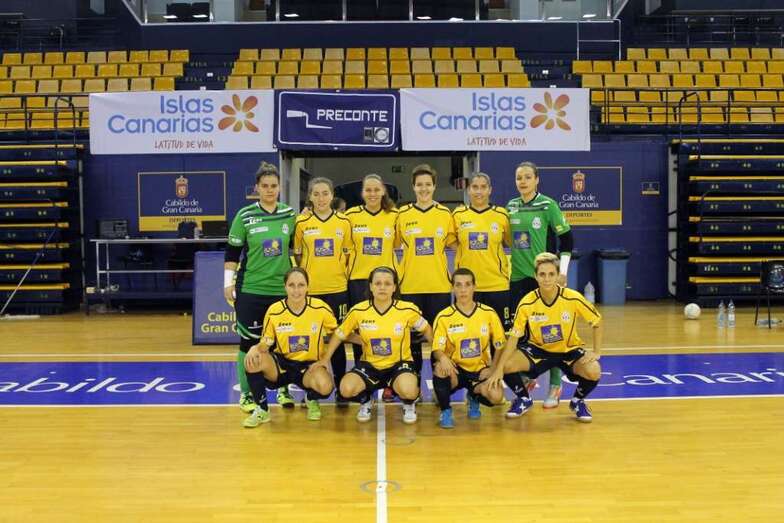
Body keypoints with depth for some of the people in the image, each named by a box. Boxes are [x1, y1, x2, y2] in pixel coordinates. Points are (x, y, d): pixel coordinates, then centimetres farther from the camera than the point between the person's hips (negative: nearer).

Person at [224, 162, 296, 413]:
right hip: (251, 290, -3)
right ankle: (246, 394, 16)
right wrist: (228, 282, -4)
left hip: (283, 289, 3)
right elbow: (232, 251, -2)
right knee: (249, 342, 4)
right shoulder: (245, 216, -4)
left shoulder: (290, 214, 3)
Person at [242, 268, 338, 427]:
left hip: (309, 366, 0)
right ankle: (261, 409, -5)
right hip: (281, 365, 1)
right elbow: (265, 343, -3)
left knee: (325, 386, -34)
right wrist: (256, 348, -26)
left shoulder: (321, 308, -11)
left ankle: (312, 399, 9)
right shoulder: (274, 311, -11)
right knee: (252, 359, -30)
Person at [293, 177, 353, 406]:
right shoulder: (301, 222, 1)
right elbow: (297, 255, 7)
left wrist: (345, 275, 3)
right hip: (309, 289, 0)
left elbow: (348, 254, 11)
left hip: (337, 288, 0)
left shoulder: (343, 222, 4)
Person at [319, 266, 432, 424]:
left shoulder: (408, 310, -12)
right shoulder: (358, 311, -10)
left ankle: (408, 405, 7)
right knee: (346, 389, -26)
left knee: (408, 391, -35)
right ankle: (366, 401, 12)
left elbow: (426, 329, 6)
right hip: (369, 364, 2)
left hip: (399, 363, -2)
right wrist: (324, 361, 5)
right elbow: (339, 335, 5)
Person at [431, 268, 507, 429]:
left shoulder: (489, 313, -2)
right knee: (440, 367, -37)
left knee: (496, 396, -28)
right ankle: (445, 410, -11)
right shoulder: (444, 317, -7)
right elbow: (437, 349, -12)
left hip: (480, 370, 2)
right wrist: (443, 358, -36)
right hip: (455, 370, -1)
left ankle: (474, 397, 11)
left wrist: (493, 369, -10)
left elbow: (500, 346, 5)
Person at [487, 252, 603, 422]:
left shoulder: (573, 298, -19)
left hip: (569, 350, 0)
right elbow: (513, 337, -14)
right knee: (507, 366, -24)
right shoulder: (527, 303, -19)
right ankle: (524, 399, 10)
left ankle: (577, 401, 8)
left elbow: (597, 322, -3)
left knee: (593, 372, -29)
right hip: (538, 350, 1)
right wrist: (498, 368, -21)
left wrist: (596, 352, -12)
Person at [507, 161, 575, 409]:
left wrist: (562, 272, -9)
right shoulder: (510, 206, 8)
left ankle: (555, 387, 9)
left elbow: (566, 239, -5)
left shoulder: (548, 205, -6)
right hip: (517, 277, 5)